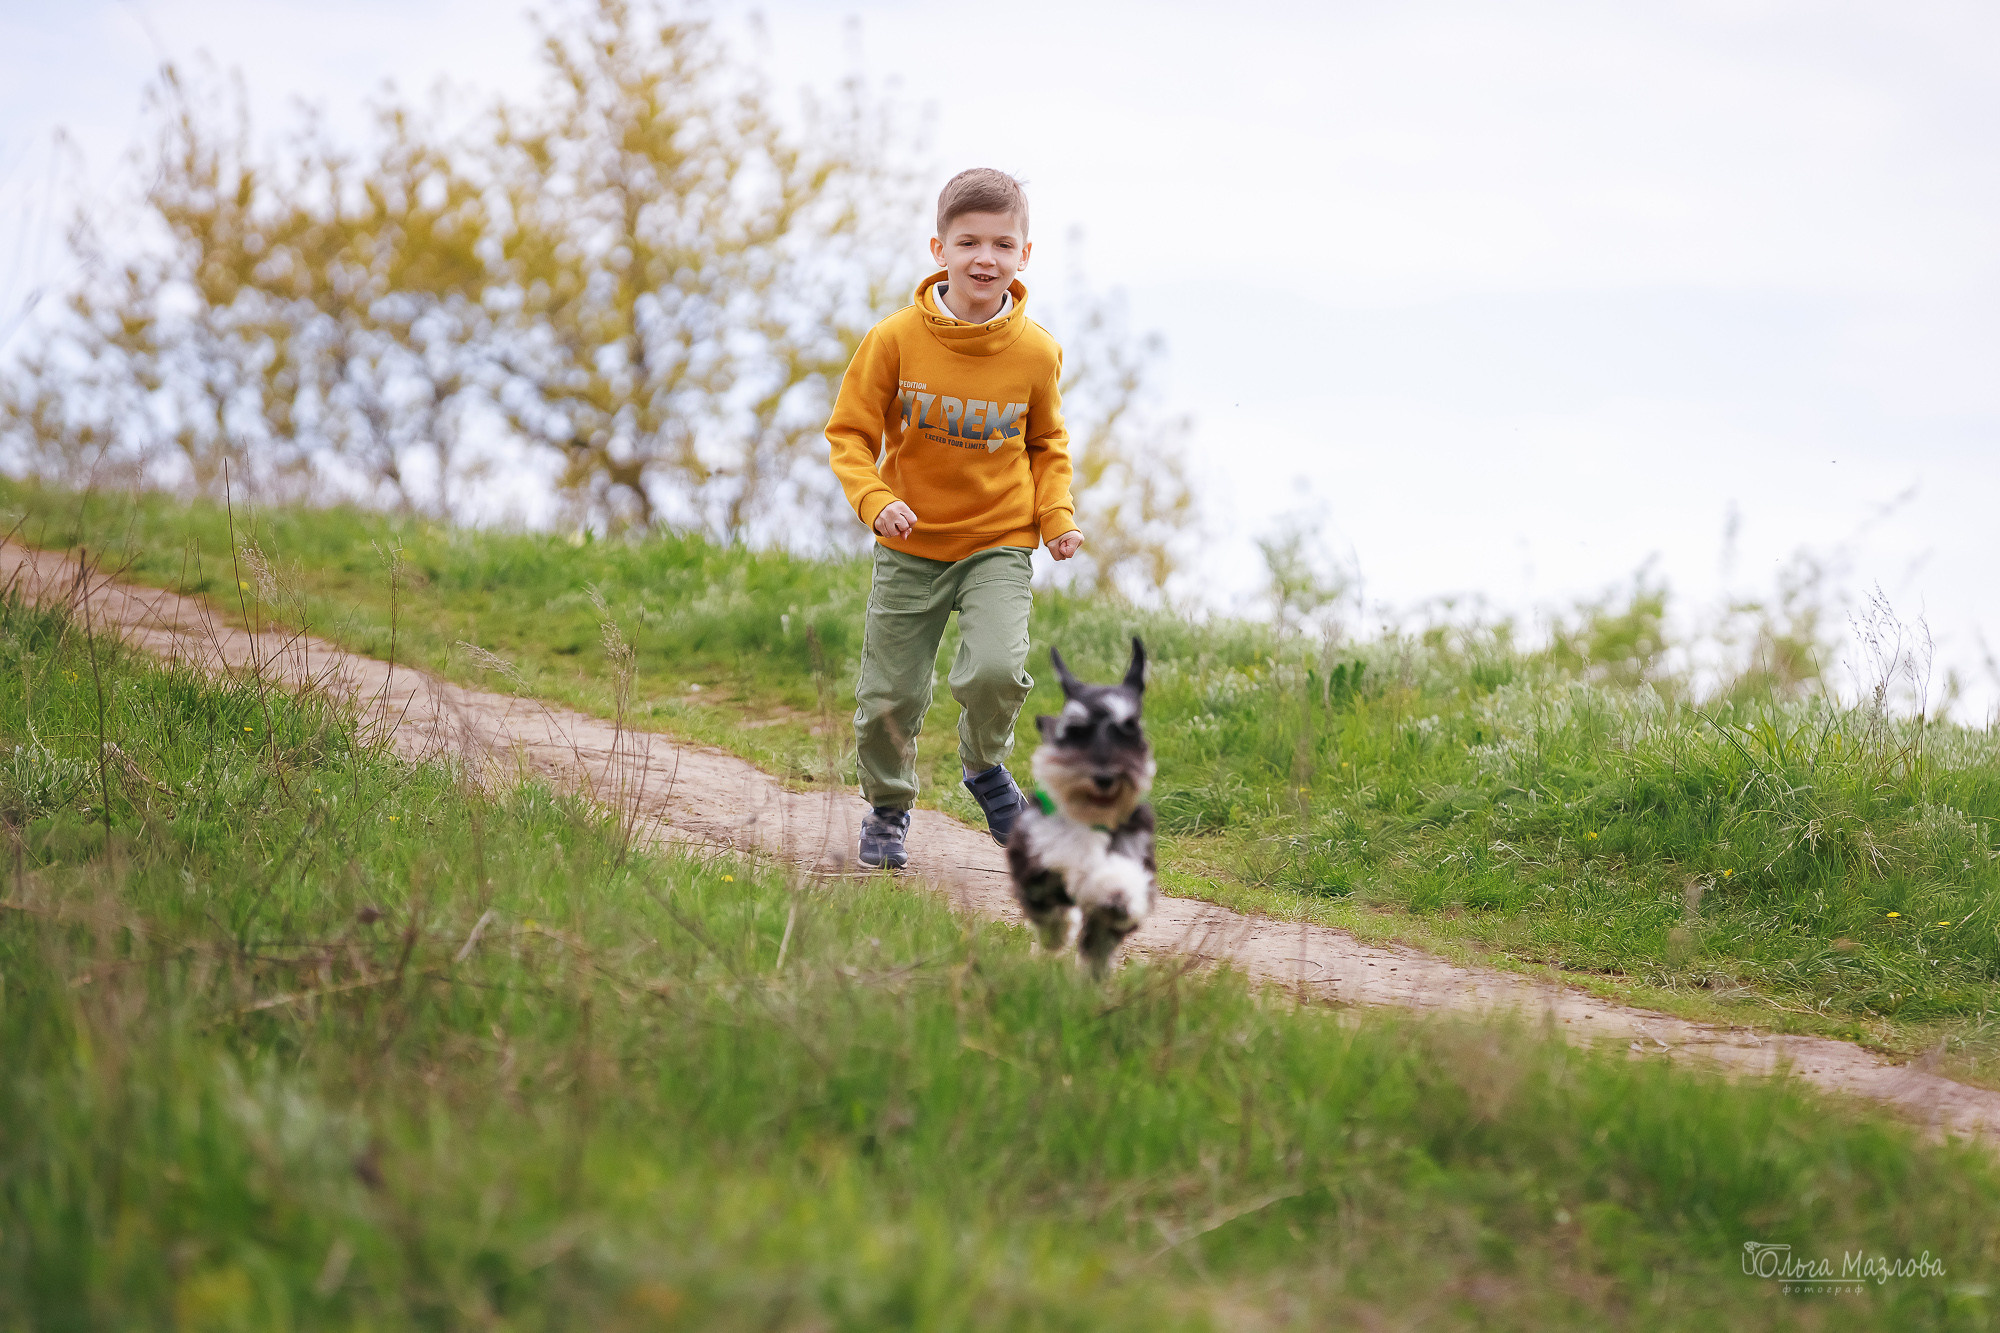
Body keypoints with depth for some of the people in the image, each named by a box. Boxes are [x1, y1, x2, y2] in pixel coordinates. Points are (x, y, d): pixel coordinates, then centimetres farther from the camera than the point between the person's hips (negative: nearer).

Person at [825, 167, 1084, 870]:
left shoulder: (1037, 351, -6)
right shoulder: (895, 339, -12)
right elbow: (850, 432, -4)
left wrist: (1056, 514, -4)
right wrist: (875, 500, -21)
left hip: (999, 541, 0)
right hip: (910, 547, 0)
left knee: (996, 670, -22)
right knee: (889, 696, 5)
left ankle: (984, 763, 11)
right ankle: (887, 809, 34)